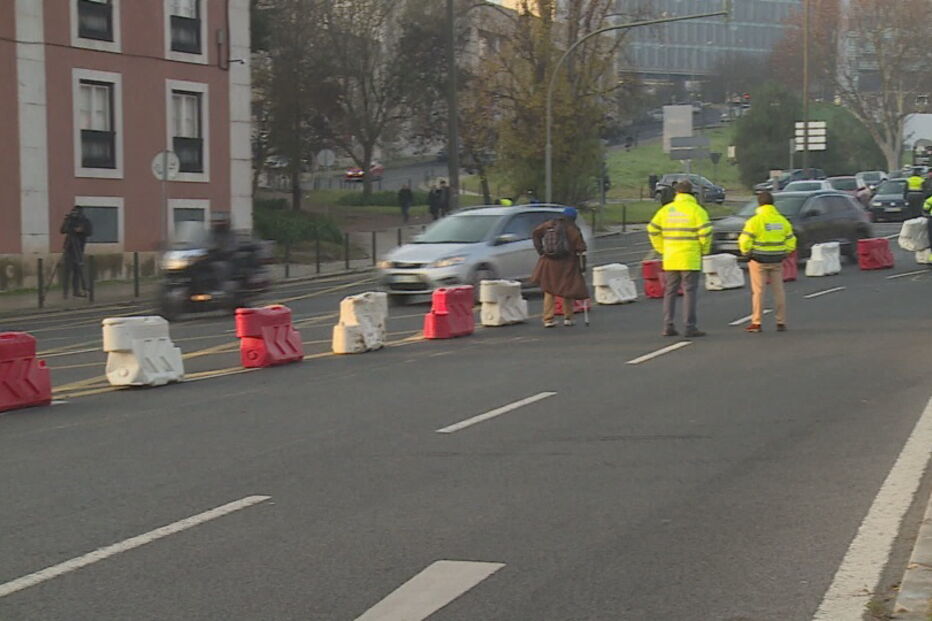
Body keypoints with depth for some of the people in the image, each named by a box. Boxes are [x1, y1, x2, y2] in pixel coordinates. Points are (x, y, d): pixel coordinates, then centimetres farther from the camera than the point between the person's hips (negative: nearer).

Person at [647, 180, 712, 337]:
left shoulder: (666, 209, 7)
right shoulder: (696, 209, -5)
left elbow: (653, 230, 6)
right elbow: (705, 232, -12)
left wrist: (662, 250, 14)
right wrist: (704, 250, 4)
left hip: (670, 259, 4)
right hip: (690, 259, -4)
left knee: (670, 292, 10)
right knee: (690, 292, -1)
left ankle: (668, 326, 7)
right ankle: (690, 327, -4)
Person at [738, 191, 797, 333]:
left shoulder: (755, 220, -11)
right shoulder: (782, 220, 5)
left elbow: (744, 241, -14)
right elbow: (791, 242, 8)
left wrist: (746, 253, 5)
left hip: (759, 261, -4)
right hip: (777, 261, 4)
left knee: (758, 291, 1)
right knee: (778, 291, 9)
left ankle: (756, 323, 2)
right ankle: (781, 323, 10)